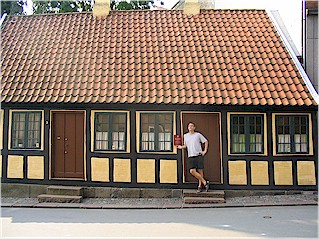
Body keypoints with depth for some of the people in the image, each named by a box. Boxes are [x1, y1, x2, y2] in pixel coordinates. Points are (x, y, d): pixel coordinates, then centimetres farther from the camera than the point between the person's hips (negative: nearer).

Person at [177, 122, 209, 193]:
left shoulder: (198, 134, 3)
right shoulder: (185, 136, 14)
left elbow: (206, 141, 8)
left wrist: (205, 151, 0)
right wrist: (181, 147, 2)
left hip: (199, 155, -3)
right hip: (190, 156, 3)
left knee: (200, 171, -2)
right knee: (192, 171, -10)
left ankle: (200, 186, 9)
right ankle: (205, 182, 0)